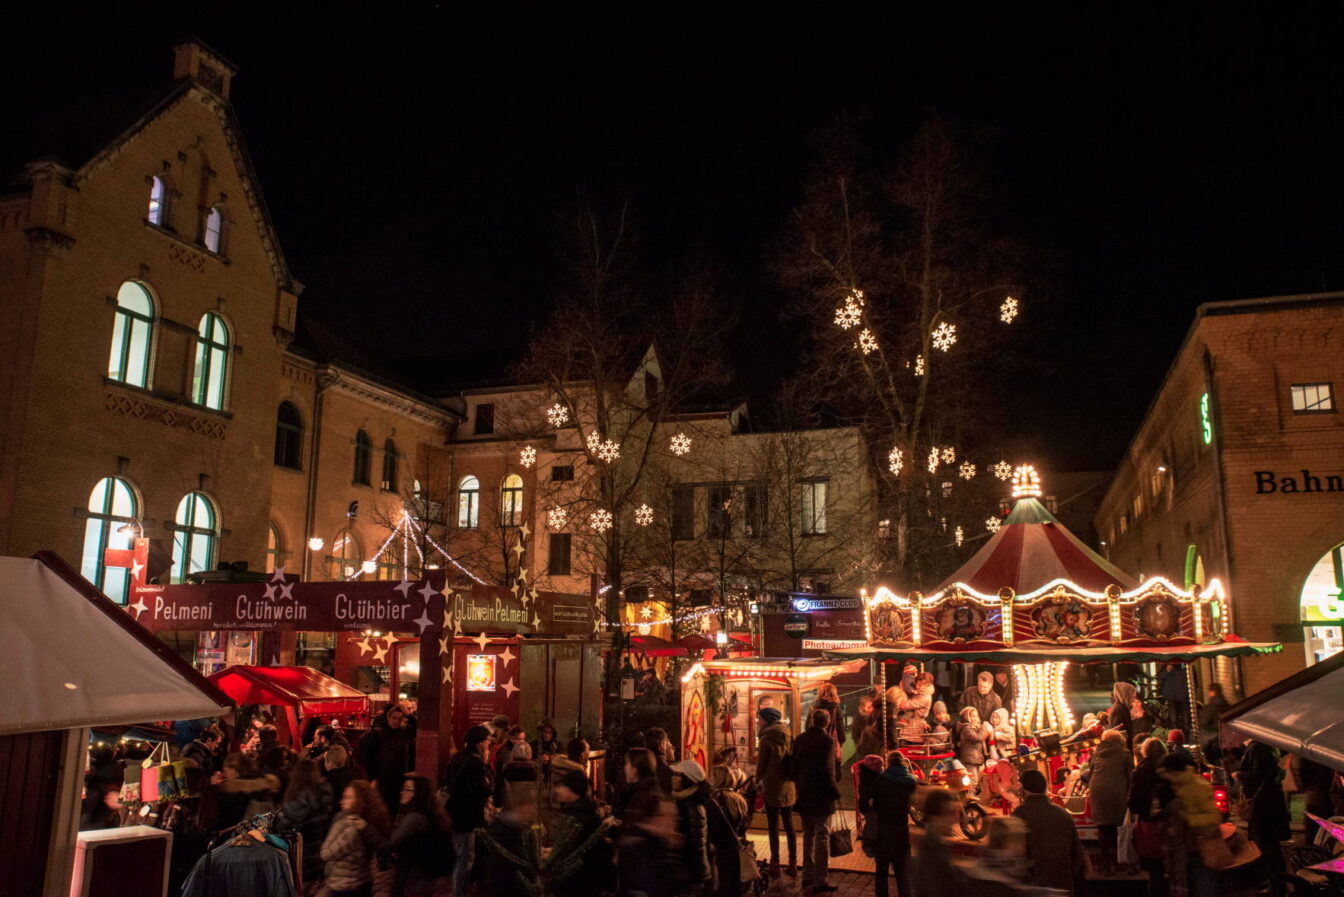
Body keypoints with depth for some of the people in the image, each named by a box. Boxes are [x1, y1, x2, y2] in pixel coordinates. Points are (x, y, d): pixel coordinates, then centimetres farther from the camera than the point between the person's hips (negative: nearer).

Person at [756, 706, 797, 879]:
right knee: (789, 824, 13)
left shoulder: (766, 739, -13)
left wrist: (758, 781, 7)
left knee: (773, 826, 2)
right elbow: (792, 760, 10)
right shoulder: (787, 736, 5)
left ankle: (775, 864, 4)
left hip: (772, 787, -6)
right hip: (789, 787, 6)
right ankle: (793, 864, 18)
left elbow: (761, 765, -8)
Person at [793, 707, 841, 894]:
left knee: (808, 835, 17)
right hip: (820, 794, -6)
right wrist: (834, 791, -10)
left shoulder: (800, 739, 6)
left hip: (804, 794, 6)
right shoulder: (826, 740, -14)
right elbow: (827, 769, -19)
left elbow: (794, 765, 10)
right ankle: (820, 880, -1)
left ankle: (808, 875, 25)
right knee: (822, 835, -1)